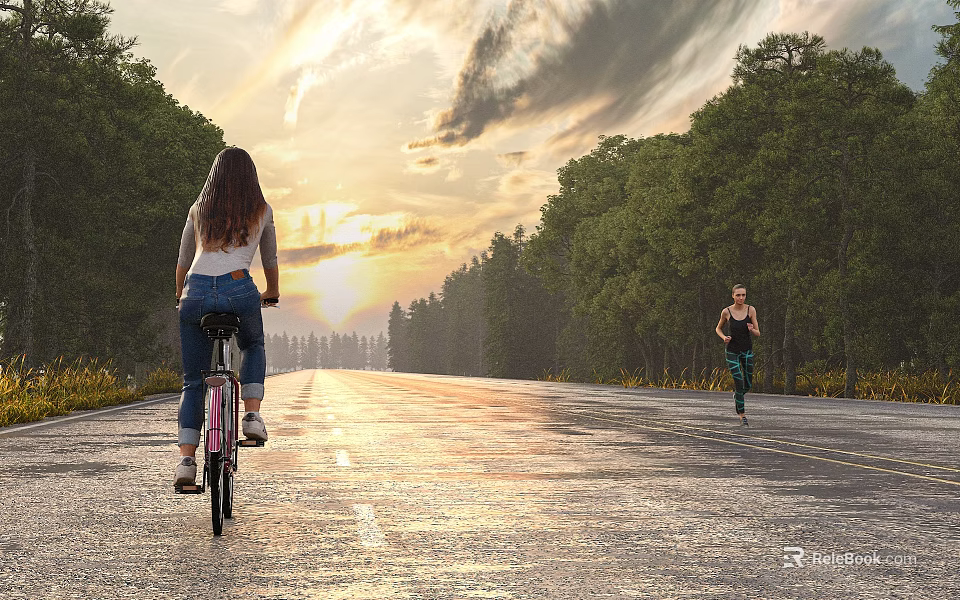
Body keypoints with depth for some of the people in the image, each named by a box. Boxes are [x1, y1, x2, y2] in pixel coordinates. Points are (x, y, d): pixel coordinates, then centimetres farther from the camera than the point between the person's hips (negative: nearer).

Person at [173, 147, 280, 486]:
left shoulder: (199, 210, 21)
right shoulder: (262, 211, 17)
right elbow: (270, 263, 28)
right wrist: (272, 294, 46)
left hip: (196, 292, 1)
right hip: (239, 289, -1)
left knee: (193, 381, 11)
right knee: (253, 347, 31)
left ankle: (186, 460, -1)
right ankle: (252, 414, 9)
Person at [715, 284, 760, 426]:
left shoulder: (751, 310, -9)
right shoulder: (726, 311, -10)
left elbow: (758, 333, -4)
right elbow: (718, 328, 7)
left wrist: (752, 329, -27)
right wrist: (724, 338, -13)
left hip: (747, 351, 2)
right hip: (732, 351, -2)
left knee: (748, 385, 9)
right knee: (739, 383, -11)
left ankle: (736, 395, 44)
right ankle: (742, 416, 2)